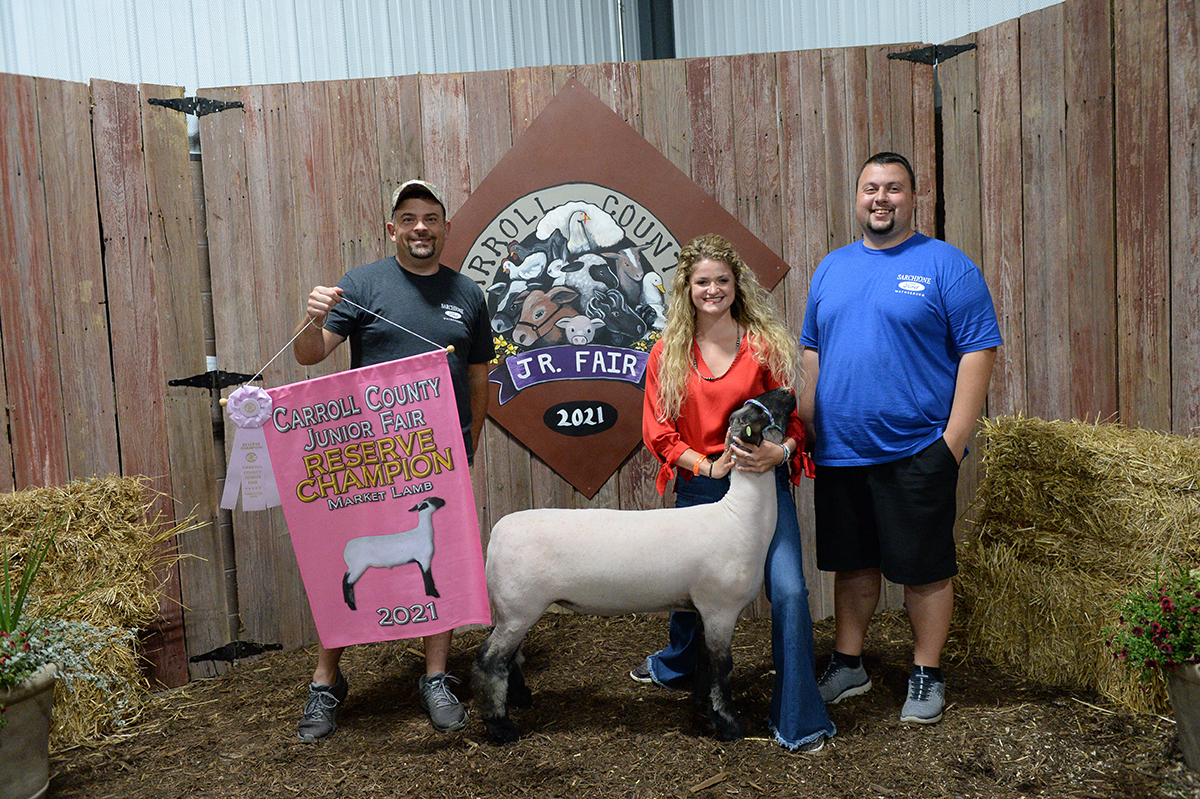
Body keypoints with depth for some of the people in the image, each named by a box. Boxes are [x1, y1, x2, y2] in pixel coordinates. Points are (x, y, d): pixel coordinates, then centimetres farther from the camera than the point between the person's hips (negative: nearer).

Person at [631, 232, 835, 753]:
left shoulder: (766, 344, 1)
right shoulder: (667, 354, 4)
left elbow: (791, 416, 2)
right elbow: (658, 432, 2)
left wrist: (779, 451, -19)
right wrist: (708, 465, -13)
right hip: (697, 485, 2)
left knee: (788, 590, -12)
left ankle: (797, 722, 1)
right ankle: (675, 667, 50)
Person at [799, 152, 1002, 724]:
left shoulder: (946, 265, -3)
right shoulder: (832, 268, 12)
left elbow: (979, 350, -7)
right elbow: (812, 352, 16)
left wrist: (954, 439, -13)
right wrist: (807, 427, 8)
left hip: (916, 452, -4)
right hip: (838, 452, 5)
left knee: (924, 568, 5)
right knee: (851, 563, 15)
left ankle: (926, 675, 22)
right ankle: (848, 666, 29)